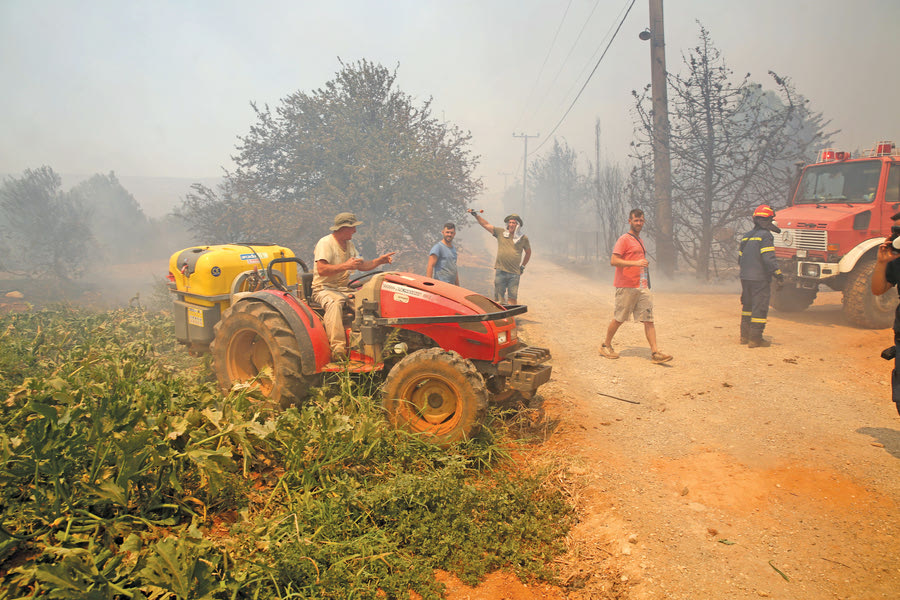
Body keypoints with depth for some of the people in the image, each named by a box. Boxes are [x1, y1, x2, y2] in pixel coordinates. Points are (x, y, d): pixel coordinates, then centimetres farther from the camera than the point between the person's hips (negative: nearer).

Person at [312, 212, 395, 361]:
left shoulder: (349, 244, 19)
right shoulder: (325, 243, -8)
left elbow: (361, 265, 22)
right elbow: (321, 270, -21)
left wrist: (379, 261, 7)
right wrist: (345, 266, -26)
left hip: (344, 288, 7)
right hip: (324, 288, -7)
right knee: (334, 303, -40)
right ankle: (338, 348, -47)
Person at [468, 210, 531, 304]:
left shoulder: (523, 238, 6)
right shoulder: (500, 232, 5)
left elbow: (528, 252, 20)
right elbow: (486, 224, 8)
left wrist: (523, 266, 16)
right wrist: (476, 215, 1)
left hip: (514, 273, 0)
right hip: (500, 271, 1)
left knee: (512, 298, 2)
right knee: (498, 297, 3)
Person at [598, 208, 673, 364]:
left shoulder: (639, 240, 20)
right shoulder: (624, 239, -7)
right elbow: (613, 261, -18)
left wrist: (645, 264, 17)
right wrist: (636, 263, -26)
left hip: (642, 287, 7)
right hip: (626, 287, -7)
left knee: (648, 319, 0)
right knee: (618, 319, 2)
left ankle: (655, 352, -1)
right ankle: (606, 346, 19)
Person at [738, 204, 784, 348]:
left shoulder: (746, 236, 12)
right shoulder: (765, 236, -12)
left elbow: (740, 258, 17)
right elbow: (769, 259, -20)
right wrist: (778, 275, -16)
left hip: (745, 277, 8)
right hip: (760, 278, -8)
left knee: (747, 306, 17)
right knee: (760, 308, -2)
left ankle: (745, 336, 23)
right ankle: (755, 339, 0)